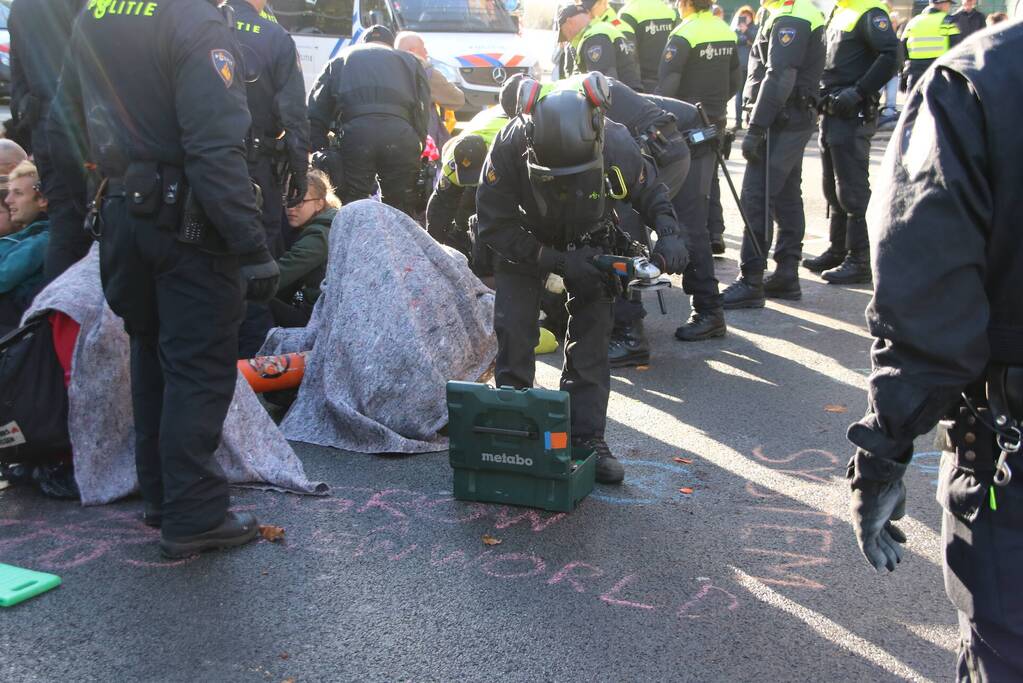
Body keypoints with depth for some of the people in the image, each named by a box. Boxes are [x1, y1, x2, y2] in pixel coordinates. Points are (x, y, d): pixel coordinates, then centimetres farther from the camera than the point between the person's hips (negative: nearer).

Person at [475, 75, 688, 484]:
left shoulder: (614, 142, -32)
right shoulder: (509, 147, -36)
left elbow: (649, 191, -10)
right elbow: (495, 226, -25)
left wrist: (668, 233, -30)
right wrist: (558, 262, -32)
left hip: (589, 239, 1)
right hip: (525, 238, -1)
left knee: (592, 335, -7)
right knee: (513, 332, -9)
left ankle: (588, 438, 1)